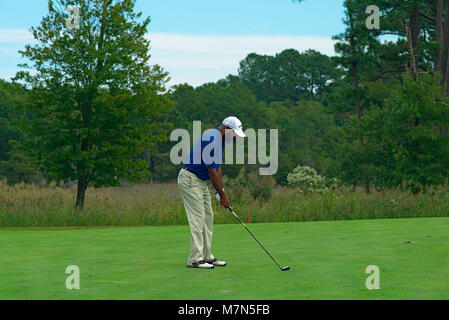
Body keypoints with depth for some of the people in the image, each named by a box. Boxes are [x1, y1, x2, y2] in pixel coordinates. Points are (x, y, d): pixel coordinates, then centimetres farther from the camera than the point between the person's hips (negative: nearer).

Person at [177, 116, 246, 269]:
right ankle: (195, 259, -12)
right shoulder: (211, 139, -23)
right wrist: (222, 194, -15)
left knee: (208, 217, 10)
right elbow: (211, 170, -21)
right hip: (190, 180, -11)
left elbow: (217, 167, 13)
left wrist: (221, 192, 6)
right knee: (198, 218, -12)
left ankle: (207, 256, 14)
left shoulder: (220, 139, 9)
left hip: (201, 181, 11)